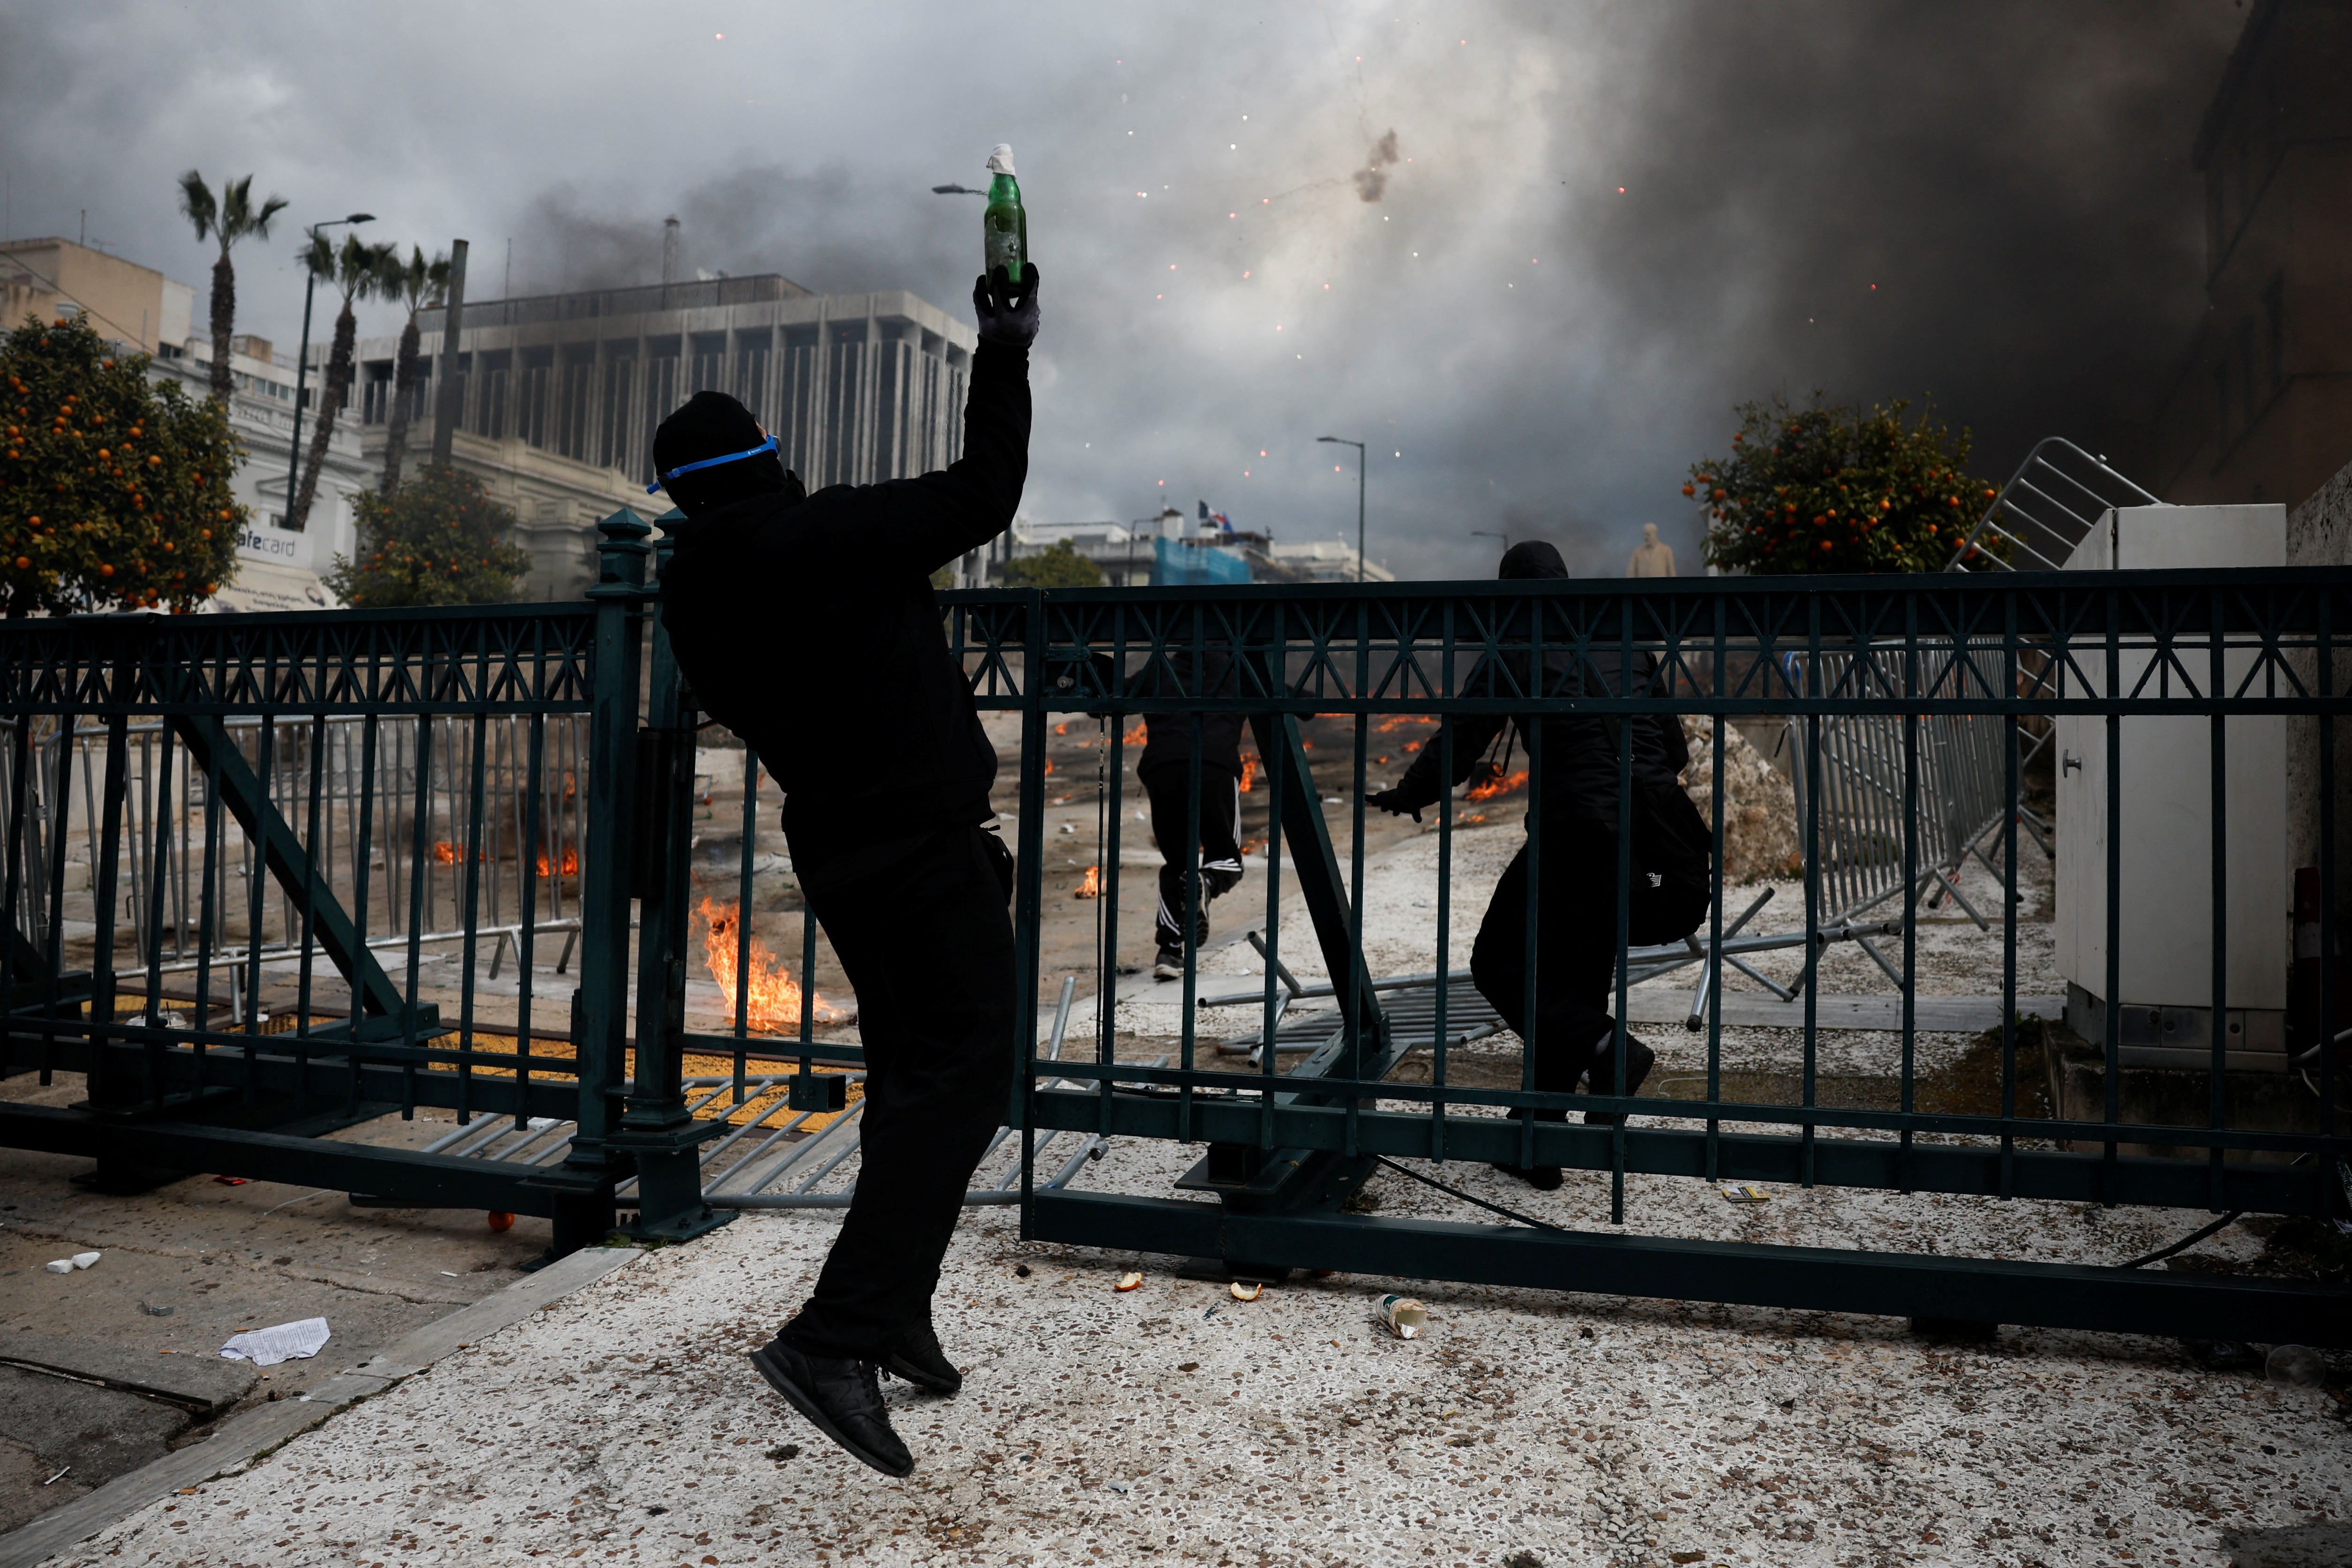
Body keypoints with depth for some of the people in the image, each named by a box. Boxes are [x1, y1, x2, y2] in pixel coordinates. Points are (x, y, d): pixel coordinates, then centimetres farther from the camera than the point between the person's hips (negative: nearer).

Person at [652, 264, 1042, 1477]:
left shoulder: (693, 594, 6)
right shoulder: (820, 535, -16)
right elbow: (981, 499, -12)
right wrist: (1004, 358, -1)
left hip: (837, 856, 8)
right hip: (926, 848, -8)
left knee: (912, 1075, 18)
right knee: (959, 1079, -8)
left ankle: (896, 1316, 24)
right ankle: (834, 1337, -17)